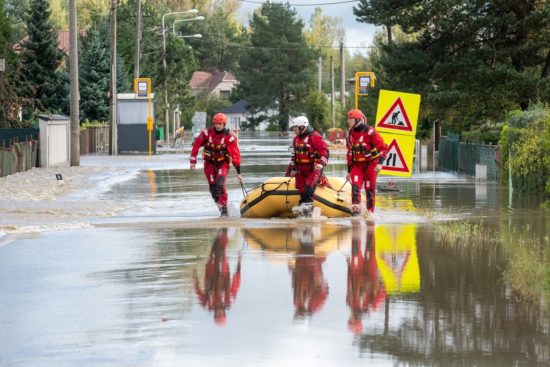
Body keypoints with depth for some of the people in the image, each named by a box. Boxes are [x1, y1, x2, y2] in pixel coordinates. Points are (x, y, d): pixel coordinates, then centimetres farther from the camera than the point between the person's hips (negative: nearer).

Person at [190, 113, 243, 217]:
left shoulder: (229, 137, -16)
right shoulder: (207, 133, -11)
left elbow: (235, 154, -16)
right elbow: (196, 145, -4)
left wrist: (239, 173, -19)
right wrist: (193, 161, -8)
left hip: (223, 163, -3)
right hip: (210, 163, 3)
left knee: (220, 184, -23)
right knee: (213, 188, 0)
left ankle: (224, 209, -18)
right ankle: (219, 204, 22)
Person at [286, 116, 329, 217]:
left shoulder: (315, 137, -12)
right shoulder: (296, 139, 16)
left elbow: (325, 151, -16)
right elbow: (295, 155, 25)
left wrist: (321, 163, -28)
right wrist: (292, 169, 24)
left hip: (313, 168, -8)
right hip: (301, 169, 8)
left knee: (309, 187, -24)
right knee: (302, 189, 2)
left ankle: (307, 205, -29)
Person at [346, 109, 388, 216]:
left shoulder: (370, 132, -12)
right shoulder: (350, 134, 8)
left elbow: (383, 147, -12)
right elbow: (350, 153, 18)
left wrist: (380, 163, -22)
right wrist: (349, 170, 17)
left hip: (371, 163, -5)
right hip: (357, 164, 5)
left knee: (369, 189, -2)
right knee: (355, 185, -14)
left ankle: (370, 211, 9)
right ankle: (356, 208, -14)